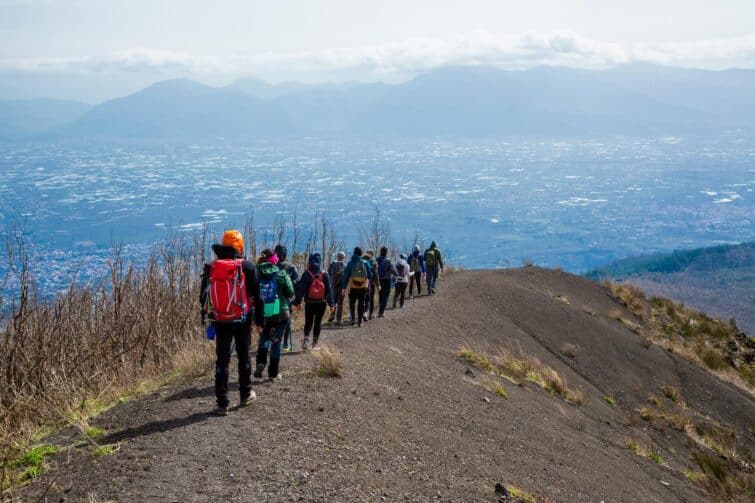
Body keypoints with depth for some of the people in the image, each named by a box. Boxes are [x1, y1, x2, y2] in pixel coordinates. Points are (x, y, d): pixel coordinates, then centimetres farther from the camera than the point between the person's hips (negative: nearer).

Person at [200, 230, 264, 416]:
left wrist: (207, 317, 17)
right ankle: (245, 395, 28)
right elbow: (256, 296, -2)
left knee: (222, 361, 4)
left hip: (220, 322, 1)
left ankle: (222, 404, 3)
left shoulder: (211, 267, 2)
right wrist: (259, 321, 5)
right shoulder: (247, 267, -5)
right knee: (244, 357, 16)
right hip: (242, 321, -1)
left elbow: (203, 296, 7)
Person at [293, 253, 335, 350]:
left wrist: (298, 302, -1)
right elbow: (329, 289, -2)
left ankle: (306, 339, -10)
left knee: (308, 322, 10)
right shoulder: (325, 274, -3)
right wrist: (331, 304, 2)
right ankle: (315, 342, 11)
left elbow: (301, 289, -7)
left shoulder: (306, 274, -7)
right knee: (318, 322, 9)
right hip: (321, 303, 1)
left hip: (309, 303, -1)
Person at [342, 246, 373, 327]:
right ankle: (360, 321, 4)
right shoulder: (366, 263, 1)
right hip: (363, 287, 1)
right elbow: (370, 275, 5)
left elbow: (346, 276, -5)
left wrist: (344, 287, -2)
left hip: (353, 287, -1)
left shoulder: (350, 263, -4)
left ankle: (352, 318, 6)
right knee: (361, 304, 7)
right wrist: (368, 285, 20)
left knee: (352, 303, 16)